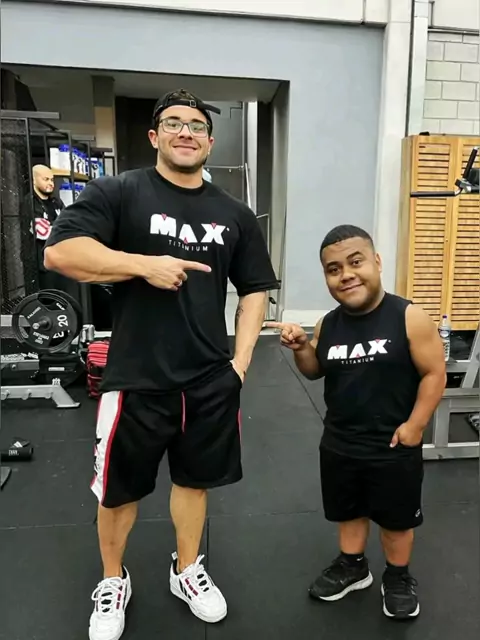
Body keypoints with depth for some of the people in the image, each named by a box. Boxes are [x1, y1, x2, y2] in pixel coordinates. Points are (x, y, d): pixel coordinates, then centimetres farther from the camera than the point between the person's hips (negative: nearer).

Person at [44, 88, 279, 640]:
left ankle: (187, 572, 43)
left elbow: (254, 289, 11)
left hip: (211, 380, 4)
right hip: (136, 378, -3)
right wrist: (145, 264, -21)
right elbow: (59, 252, -14)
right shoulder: (118, 192, -5)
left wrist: (241, 360, 2)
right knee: (119, 487, 13)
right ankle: (112, 583, 40)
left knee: (195, 477, 19)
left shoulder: (234, 214, 7)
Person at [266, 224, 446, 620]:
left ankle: (399, 578, 44)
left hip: (395, 448, -4)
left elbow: (434, 373, -13)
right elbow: (315, 371, 9)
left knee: (397, 518, 18)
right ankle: (353, 567, 48)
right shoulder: (328, 325, -5)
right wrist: (300, 347, -10)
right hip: (339, 446, 4)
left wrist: (414, 426, -15)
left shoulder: (409, 318, -19)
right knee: (348, 511, 24)